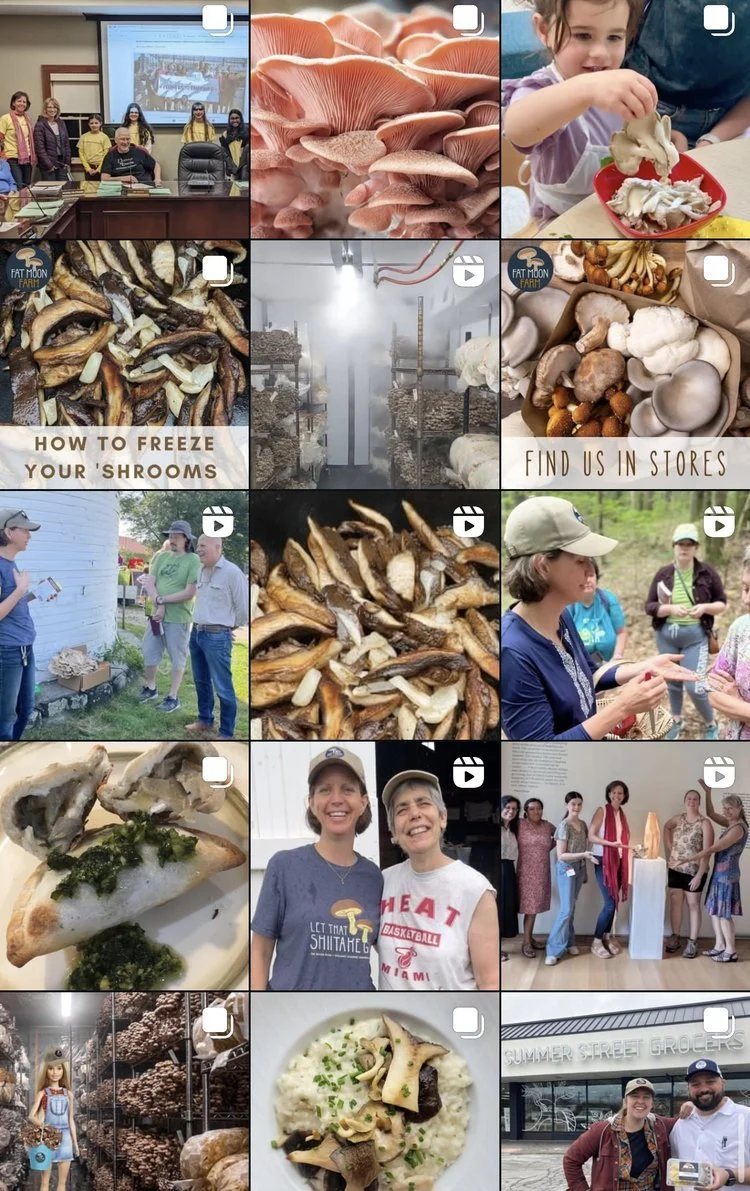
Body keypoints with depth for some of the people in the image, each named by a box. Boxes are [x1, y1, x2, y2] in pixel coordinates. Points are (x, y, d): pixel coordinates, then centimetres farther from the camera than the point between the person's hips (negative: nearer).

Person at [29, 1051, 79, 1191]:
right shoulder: (43, 1093, 0)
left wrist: (75, 1141, 12)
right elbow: (31, 1115, -9)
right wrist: (42, 1125, -28)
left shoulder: (68, 1093, 8)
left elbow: (71, 1119, 12)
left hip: (64, 1137, 3)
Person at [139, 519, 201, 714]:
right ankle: (150, 688, 33)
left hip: (178, 618, -5)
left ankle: (173, 698, 13)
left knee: (177, 658, 4)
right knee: (149, 653, 14)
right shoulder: (161, 556, 6)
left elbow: (190, 593, -15)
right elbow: (151, 584, 2)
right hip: (158, 615, 6)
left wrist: (162, 599, -11)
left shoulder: (193, 560, -9)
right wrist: (159, 606, -12)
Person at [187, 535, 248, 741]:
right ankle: (205, 720, 36)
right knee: (201, 682, 20)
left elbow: (243, 607, -9)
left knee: (223, 687, -2)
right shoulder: (201, 571, 9)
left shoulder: (232, 572, -14)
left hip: (217, 637, -8)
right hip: (196, 633, 8)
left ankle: (226, 733, 5)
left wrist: (231, 626, 4)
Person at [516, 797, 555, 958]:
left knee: (535, 906, 10)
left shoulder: (548, 826, 6)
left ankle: (530, 938, 20)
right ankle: (526, 943, 0)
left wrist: (549, 847, 12)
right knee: (529, 907, -5)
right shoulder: (519, 825, -7)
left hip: (542, 873, 4)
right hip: (526, 872, -4)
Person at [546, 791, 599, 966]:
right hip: (566, 869, -7)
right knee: (566, 909, -10)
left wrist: (584, 870, 14)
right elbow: (561, 855, -18)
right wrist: (583, 855, -27)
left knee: (571, 908, 12)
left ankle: (569, 943, 21)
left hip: (579, 868, 7)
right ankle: (554, 950, -7)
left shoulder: (583, 824, 6)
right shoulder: (564, 826, -16)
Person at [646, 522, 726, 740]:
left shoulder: (708, 572, -6)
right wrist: (670, 609, -20)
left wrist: (705, 607, -19)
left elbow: (722, 603, 2)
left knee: (694, 687, -8)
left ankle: (711, 725, 17)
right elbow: (649, 606, -2)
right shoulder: (663, 574, -3)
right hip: (666, 635, 3)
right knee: (672, 681, 16)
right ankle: (676, 721, 39)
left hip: (695, 635, -3)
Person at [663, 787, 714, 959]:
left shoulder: (705, 823, -12)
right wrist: (669, 847, 12)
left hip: (694, 871, -5)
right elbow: (666, 828, 27)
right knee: (675, 902, 10)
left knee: (693, 905, 3)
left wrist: (699, 875, -21)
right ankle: (675, 938, 21)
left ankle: (692, 942, 7)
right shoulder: (678, 819, 3)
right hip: (675, 869, 5)